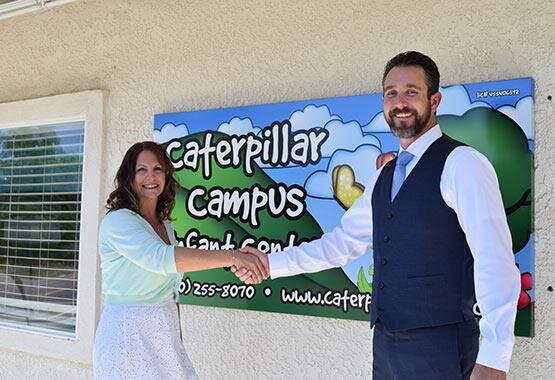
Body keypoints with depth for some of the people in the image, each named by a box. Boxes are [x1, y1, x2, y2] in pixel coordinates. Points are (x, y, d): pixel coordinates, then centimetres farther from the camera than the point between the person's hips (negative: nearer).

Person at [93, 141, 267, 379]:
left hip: (165, 334, 6)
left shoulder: (165, 226, 10)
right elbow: (161, 259, -31)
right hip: (128, 334, -6)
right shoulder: (117, 221, -14)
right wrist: (232, 256, -37)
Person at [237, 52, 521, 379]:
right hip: (385, 342, 7)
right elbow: (344, 242, 15)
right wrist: (273, 264, 9)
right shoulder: (386, 175, 13)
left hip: (439, 346, -7)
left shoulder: (461, 164, -11)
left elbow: (495, 260, -17)